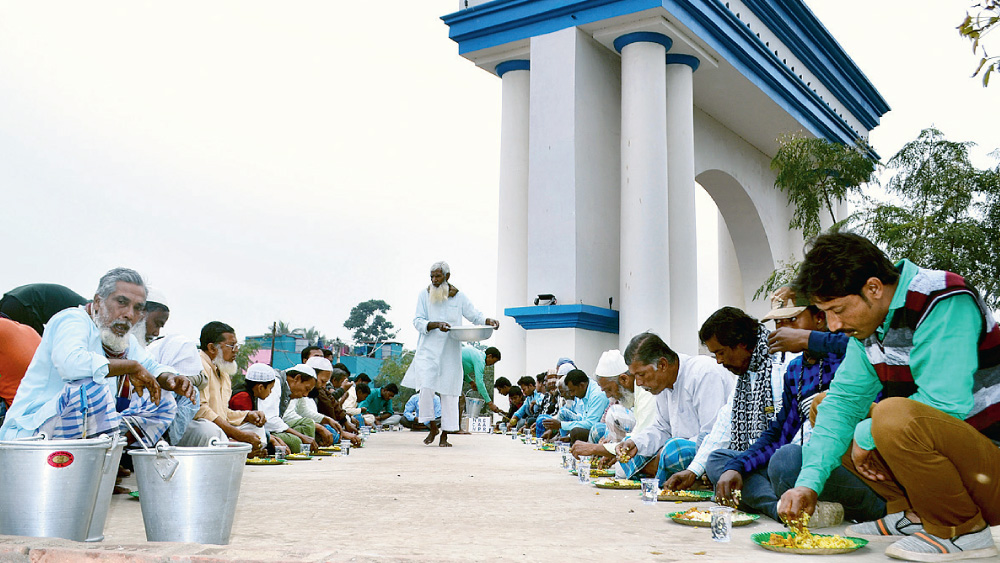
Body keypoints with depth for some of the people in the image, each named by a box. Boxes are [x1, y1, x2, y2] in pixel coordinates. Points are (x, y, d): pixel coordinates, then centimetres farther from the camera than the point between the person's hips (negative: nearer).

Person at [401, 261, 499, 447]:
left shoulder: (459, 297, 5)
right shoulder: (424, 295, 5)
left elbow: (475, 315, 11)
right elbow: (418, 321, -1)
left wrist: (489, 321, -9)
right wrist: (436, 325, -19)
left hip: (450, 353, 1)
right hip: (428, 350, -1)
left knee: (449, 392, 1)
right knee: (426, 388, -15)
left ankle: (444, 435, 11)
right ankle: (432, 427, 6)